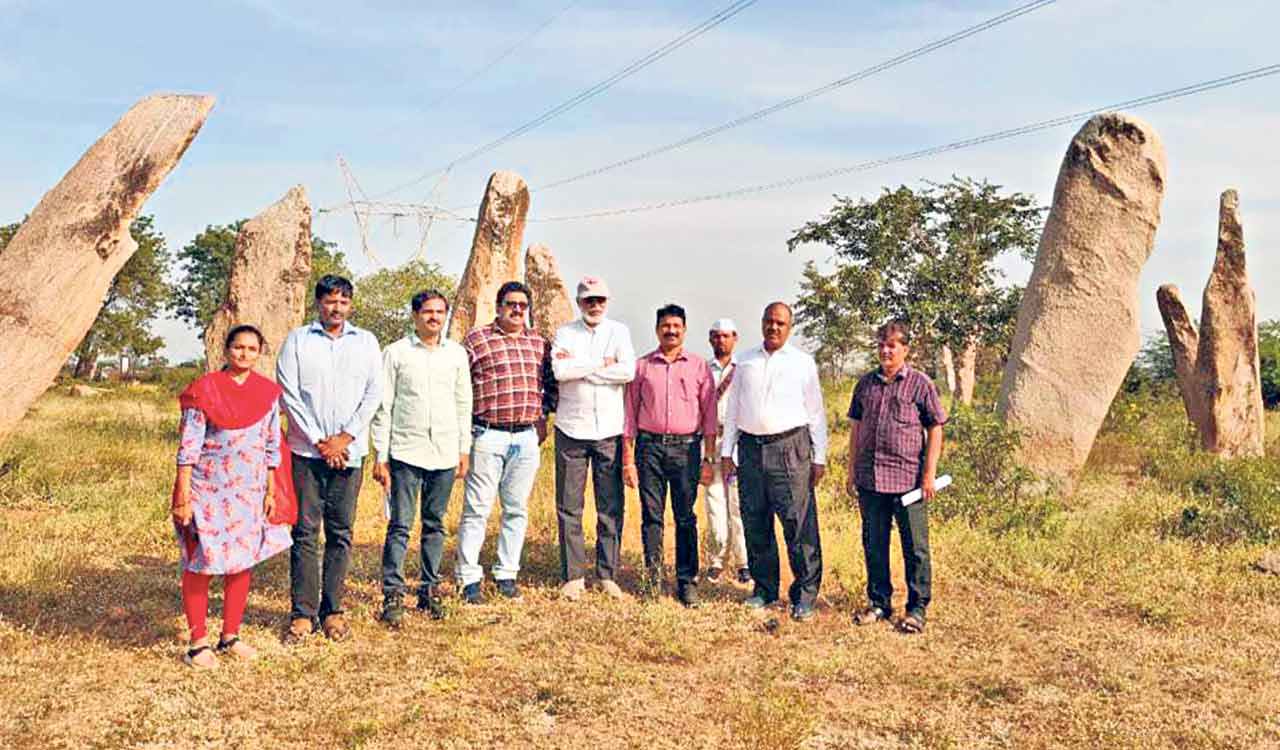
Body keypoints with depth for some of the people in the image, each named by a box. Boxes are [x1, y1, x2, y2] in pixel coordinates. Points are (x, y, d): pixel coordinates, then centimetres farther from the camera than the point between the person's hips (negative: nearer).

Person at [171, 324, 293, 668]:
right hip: (207, 491, -4)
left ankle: (231, 636, 23)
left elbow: (272, 446, 9)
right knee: (200, 565, 1)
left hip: (249, 492, 4)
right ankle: (198, 643, 12)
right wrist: (183, 497, -13)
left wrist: (271, 491, 7)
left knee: (241, 563, 10)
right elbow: (188, 447, -9)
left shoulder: (267, 392, 4)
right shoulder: (204, 390, -7)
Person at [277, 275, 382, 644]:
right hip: (306, 451, -1)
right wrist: (319, 442, -7)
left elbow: (374, 393, 4)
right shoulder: (297, 340, 5)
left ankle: (332, 610, 13)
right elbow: (288, 394, -1)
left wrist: (345, 437, -6)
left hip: (348, 452, 2)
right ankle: (302, 613, 4)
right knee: (305, 532, -2)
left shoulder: (366, 342, 10)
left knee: (341, 533, 4)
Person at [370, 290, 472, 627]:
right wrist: (380, 456, -4)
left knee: (435, 525, 9)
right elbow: (383, 407, 0)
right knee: (399, 525, -3)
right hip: (405, 452, -3)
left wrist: (464, 449, 9)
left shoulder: (456, 353, 9)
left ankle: (429, 590, 18)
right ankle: (393, 594, 3)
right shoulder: (396, 353, 0)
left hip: (444, 453, 3)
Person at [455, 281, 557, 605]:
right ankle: (469, 578, 7)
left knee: (517, 509, 10)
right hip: (488, 436, -4)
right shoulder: (476, 339, -2)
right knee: (477, 509, -1)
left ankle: (507, 574, 21)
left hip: (527, 437, 4)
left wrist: (543, 416, 13)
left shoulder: (539, 343, 12)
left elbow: (551, 383, 23)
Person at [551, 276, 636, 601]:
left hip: (609, 431, 0)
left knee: (611, 508, 3)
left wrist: (579, 367, -9)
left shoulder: (619, 331, 6)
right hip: (572, 430, 0)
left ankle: (607, 575, 13)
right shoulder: (565, 333, 5)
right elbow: (560, 370, -13)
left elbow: (628, 371, -12)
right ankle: (573, 576, 12)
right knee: (569, 507, 3)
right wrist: (602, 364, -9)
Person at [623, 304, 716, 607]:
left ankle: (687, 581, 10)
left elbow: (709, 414, 6)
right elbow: (630, 414, 9)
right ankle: (653, 569, 17)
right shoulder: (642, 366, 8)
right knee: (651, 514, 2)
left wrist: (708, 459, 0)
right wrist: (628, 459, 4)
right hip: (649, 445, 1)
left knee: (685, 517, 2)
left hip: (686, 447, -1)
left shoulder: (699, 366, 7)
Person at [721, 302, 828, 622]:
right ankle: (764, 589, 20)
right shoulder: (745, 361, 13)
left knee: (799, 523, -7)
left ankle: (805, 594, 1)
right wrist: (726, 451, 11)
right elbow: (733, 408, 16)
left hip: (790, 446, -3)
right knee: (755, 523, 7)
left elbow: (816, 412, 5)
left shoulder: (803, 363, 5)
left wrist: (819, 458, 1)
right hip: (750, 448, 3)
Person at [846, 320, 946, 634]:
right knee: (874, 545, 12)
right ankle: (879, 603, 25)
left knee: (915, 547, 3)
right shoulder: (865, 383, 11)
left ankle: (917, 609, 14)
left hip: (908, 478, -4)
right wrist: (851, 472, 13)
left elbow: (935, 430, -1)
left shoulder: (920, 383, -1)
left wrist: (929, 473, -7)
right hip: (869, 478, 4)